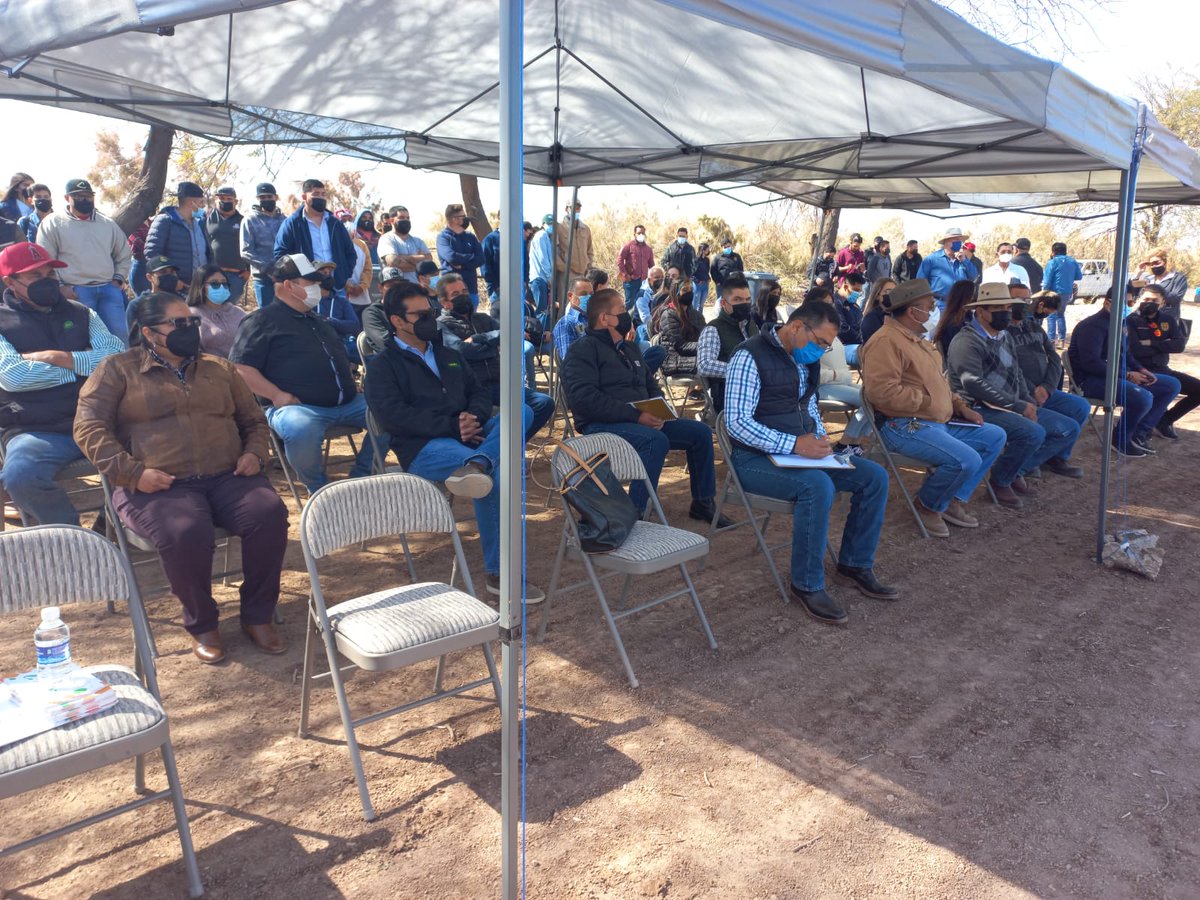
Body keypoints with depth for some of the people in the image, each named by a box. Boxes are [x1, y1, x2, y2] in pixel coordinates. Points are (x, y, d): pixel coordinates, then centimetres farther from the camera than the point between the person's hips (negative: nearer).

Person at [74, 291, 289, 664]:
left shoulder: (219, 368, 22)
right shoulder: (118, 370, 9)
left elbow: (254, 420, 28)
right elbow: (89, 426, 0)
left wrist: (255, 453, 5)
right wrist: (132, 472, -13)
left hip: (228, 477, 4)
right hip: (157, 486, -3)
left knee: (270, 514, -27)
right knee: (186, 533, -35)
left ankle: (258, 615, -9)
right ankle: (201, 624, -8)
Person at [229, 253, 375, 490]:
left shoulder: (317, 321, 27)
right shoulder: (263, 320, 2)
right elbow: (241, 367, -7)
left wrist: (352, 385, 14)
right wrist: (277, 395, -17)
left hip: (347, 403, 7)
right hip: (298, 406, -7)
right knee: (301, 431, -40)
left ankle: (359, 478, 6)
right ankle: (319, 489, -11)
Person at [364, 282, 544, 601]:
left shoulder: (450, 356, 27)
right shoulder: (382, 365, 8)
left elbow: (479, 394, 20)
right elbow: (392, 415, -9)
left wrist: (473, 417, -7)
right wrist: (452, 425, -18)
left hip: (466, 436, 6)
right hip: (423, 447, -6)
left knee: (523, 411, -22)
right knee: (491, 477, -35)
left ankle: (474, 466, -48)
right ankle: (498, 574, -31)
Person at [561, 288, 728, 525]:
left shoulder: (629, 348, 22)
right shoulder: (583, 349, -7)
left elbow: (651, 385, 26)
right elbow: (585, 399, -20)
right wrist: (636, 416, -23)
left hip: (644, 421, 9)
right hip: (601, 425, -9)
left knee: (700, 432, 3)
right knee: (656, 441, -35)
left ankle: (703, 503, 16)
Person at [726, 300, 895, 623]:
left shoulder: (806, 359, 10)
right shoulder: (750, 357, -16)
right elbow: (737, 422, -24)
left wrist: (820, 441, 4)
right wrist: (794, 444, -28)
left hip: (802, 451, 9)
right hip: (755, 458, -9)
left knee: (874, 477, -3)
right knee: (817, 486, -34)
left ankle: (855, 565, 11)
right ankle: (807, 585, -18)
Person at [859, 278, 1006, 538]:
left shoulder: (917, 339, 18)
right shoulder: (886, 341, -17)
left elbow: (937, 382, 28)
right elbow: (882, 392, -27)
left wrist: (960, 405, 12)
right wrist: (927, 403, -17)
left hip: (939, 421, 11)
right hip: (904, 426, -11)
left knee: (995, 437, 12)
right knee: (967, 460, -27)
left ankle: (955, 501, 9)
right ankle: (928, 506, 0)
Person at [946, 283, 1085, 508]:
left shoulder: (1004, 336, 16)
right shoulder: (966, 341, -13)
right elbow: (974, 384, -23)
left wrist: (1029, 402, 2)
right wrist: (1019, 406, -20)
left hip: (1013, 408, 10)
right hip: (980, 409, -9)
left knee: (1069, 428, 2)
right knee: (1033, 433, -32)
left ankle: (1017, 471, 5)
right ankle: (1000, 481, -9)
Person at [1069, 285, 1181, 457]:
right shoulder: (1094, 325, -16)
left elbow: (1125, 354, 28)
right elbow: (1091, 362, -26)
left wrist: (1141, 370, 7)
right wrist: (1127, 375, -22)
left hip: (1120, 375, 11)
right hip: (1092, 379, -11)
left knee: (1172, 385, 8)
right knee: (1143, 397, -33)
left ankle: (1140, 433, 1)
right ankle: (1120, 439, -6)